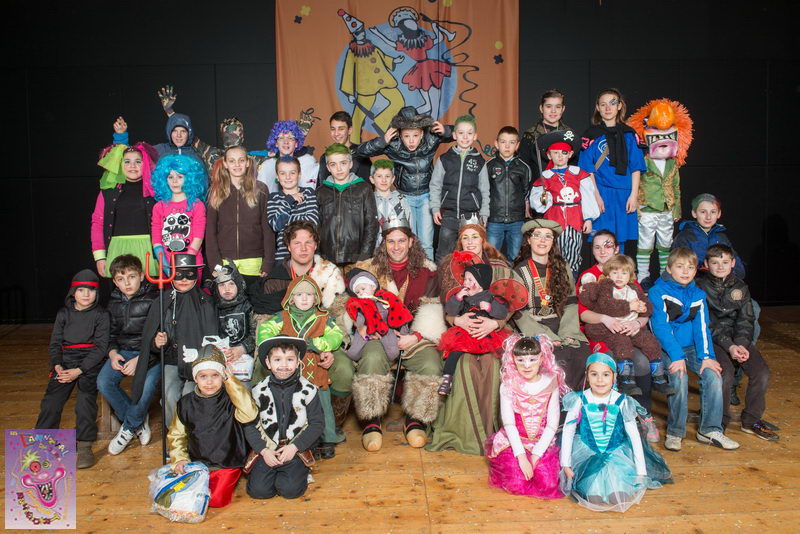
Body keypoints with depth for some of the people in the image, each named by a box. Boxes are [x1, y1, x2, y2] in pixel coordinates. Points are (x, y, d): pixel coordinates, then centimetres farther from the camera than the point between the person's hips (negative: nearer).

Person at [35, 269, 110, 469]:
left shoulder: (101, 315, 3)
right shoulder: (63, 314, 14)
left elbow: (101, 346, -4)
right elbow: (55, 343, 12)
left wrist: (79, 370, -14)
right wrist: (57, 366, -8)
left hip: (90, 362, -3)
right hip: (65, 361, 4)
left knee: (86, 397, -24)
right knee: (51, 399, -15)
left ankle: (85, 446, -19)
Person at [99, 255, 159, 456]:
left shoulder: (154, 299, -9)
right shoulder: (114, 303, 9)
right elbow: (111, 333, 18)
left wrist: (140, 359, -20)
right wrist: (112, 352, -3)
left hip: (149, 352, -5)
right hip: (123, 350, 5)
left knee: (147, 385, -32)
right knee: (103, 382, -21)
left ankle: (128, 428, -4)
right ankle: (139, 421, -1)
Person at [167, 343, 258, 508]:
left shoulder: (230, 400, -9)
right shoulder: (186, 403, 1)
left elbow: (250, 414, -29)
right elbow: (176, 435, 12)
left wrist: (232, 382, -26)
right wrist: (179, 459, -4)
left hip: (227, 463, -3)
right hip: (196, 463, 3)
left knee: (216, 500, -17)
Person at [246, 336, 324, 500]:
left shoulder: (308, 390, -5)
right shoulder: (259, 391, -1)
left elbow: (317, 423, -3)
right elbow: (250, 425, 2)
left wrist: (294, 447, -11)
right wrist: (264, 450, -10)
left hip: (297, 450, -1)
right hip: (267, 451, 2)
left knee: (290, 490, -18)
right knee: (259, 490, -14)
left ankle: (301, 472, 15)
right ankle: (273, 473, 17)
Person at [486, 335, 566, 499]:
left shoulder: (551, 384, -4)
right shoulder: (508, 385, -7)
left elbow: (552, 425, -6)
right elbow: (508, 423, -10)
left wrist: (535, 455, -13)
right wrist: (521, 456, -19)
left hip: (542, 443, 1)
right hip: (514, 441, -1)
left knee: (548, 484, -16)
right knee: (517, 484, -17)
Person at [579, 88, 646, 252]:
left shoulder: (629, 134, 10)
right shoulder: (592, 135, 3)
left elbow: (636, 168, 7)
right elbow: (588, 170, -3)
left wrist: (633, 195, -3)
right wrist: (596, 196, -12)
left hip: (624, 196, 2)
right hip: (601, 194, -2)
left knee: (619, 241, 7)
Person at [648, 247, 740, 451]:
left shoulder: (698, 295, 10)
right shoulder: (658, 292, -7)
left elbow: (702, 327, 5)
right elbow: (661, 327, -13)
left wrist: (706, 356, -10)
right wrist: (677, 356, -22)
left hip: (690, 347, 5)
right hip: (666, 348, -5)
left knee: (713, 375, -18)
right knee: (679, 377, -28)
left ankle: (710, 430, -4)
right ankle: (675, 432, -12)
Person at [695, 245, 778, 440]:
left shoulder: (740, 287, 11)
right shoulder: (700, 287, -4)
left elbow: (746, 320, 4)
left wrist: (741, 344, -14)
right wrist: (729, 346, -21)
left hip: (740, 339, 5)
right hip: (713, 340, -4)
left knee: (761, 372, -15)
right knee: (725, 374, -27)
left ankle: (752, 420, 6)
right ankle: (720, 422, -5)